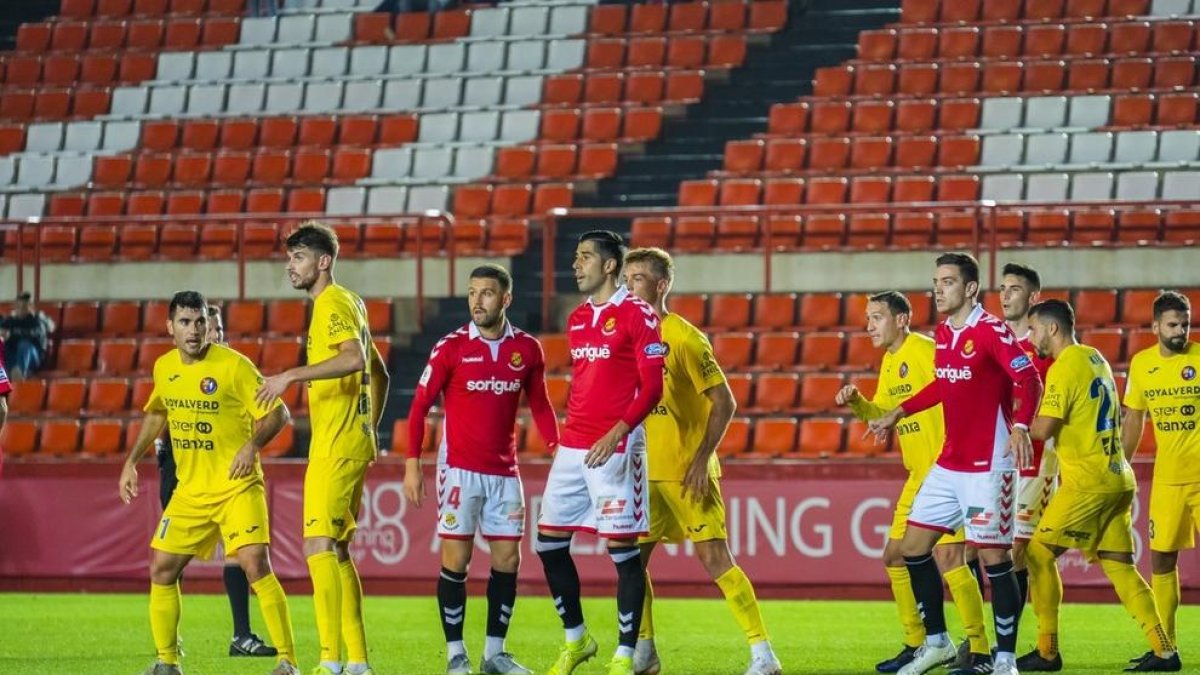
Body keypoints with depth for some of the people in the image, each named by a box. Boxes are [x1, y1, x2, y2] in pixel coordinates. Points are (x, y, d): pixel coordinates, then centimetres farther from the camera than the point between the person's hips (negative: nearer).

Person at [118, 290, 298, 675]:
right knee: (162, 570, 5)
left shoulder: (233, 366, -14)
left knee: (255, 565, -20)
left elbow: (277, 413, -11)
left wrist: (252, 445, -27)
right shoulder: (164, 368, 4)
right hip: (190, 490, 6)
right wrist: (132, 461, 18)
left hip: (237, 486, -6)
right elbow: (156, 414, 24)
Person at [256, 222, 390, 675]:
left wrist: (292, 374, -29)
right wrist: (370, 428, 26)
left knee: (320, 545, -14)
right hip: (351, 444, 10)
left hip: (336, 446, -10)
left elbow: (355, 358, -28)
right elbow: (379, 373, 27)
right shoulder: (347, 303, 20)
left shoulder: (333, 303, -10)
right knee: (337, 551, 12)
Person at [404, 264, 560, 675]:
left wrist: (557, 448, 2)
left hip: (504, 471, 3)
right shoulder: (451, 348, -5)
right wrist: (412, 464, -7)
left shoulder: (527, 349, 3)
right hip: (460, 468, -3)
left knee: (508, 558, 3)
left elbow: (539, 405, 14)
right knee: (456, 558, -5)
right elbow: (420, 406, -1)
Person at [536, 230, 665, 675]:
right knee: (549, 542, 8)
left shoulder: (637, 315, -8)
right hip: (572, 448, 8)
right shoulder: (577, 319, 16)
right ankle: (575, 639, 22)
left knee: (623, 550, -5)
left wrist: (618, 431, -23)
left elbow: (652, 387, -13)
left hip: (615, 449, -8)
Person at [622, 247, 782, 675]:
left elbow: (723, 402, -11)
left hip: (687, 471, -7)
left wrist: (701, 459, -17)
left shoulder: (684, 338, -11)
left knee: (715, 559, -10)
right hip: (646, 470, 7)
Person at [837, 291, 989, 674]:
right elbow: (880, 412, 24)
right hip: (919, 475, 10)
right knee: (895, 556, 11)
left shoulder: (924, 351, -14)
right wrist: (856, 402, 4)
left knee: (947, 555, -16)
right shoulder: (889, 362, 15)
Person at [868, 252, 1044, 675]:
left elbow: (1029, 381, -22)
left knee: (993, 558, -6)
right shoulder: (942, 333, 11)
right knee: (913, 547, 9)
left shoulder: (991, 331, -14)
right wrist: (898, 414, 30)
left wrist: (1020, 426, -37)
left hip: (988, 465, -9)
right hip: (948, 463, 9)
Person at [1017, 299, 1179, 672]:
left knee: (1040, 553, -2)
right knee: (1119, 565, 9)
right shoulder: (1095, 358, 14)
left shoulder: (1064, 368, -13)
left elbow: (1044, 428, -19)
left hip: (1088, 481, -9)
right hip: (1118, 478, 9)